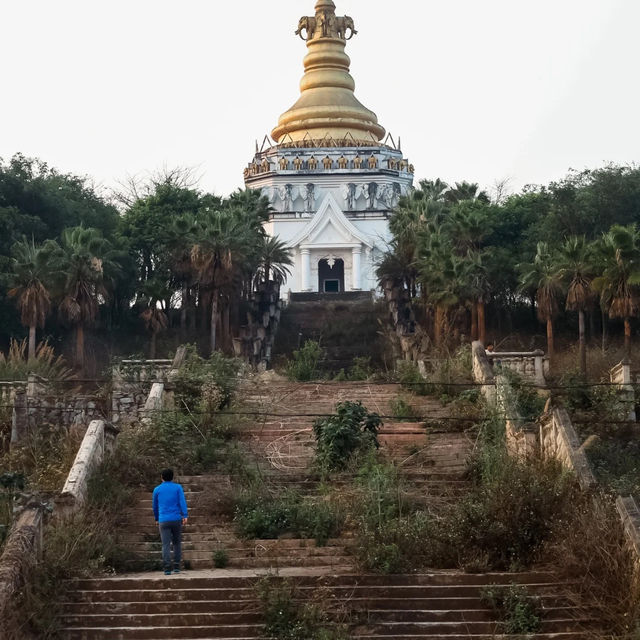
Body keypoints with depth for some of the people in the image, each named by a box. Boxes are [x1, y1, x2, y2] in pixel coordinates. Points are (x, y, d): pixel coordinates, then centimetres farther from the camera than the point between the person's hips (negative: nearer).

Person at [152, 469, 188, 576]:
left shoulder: (157, 490, 9)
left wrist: (156, 519, 32)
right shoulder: (178, 487, 6)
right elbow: (182, 501, -8)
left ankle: (167, 568, -18)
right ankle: (176, 566, 10)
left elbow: (155, 506, 18)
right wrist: (185, 516, -15)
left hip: (163, 521, 0)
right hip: (176, 520, 1)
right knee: (177, 543, 16)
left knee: (166, 545, -5)